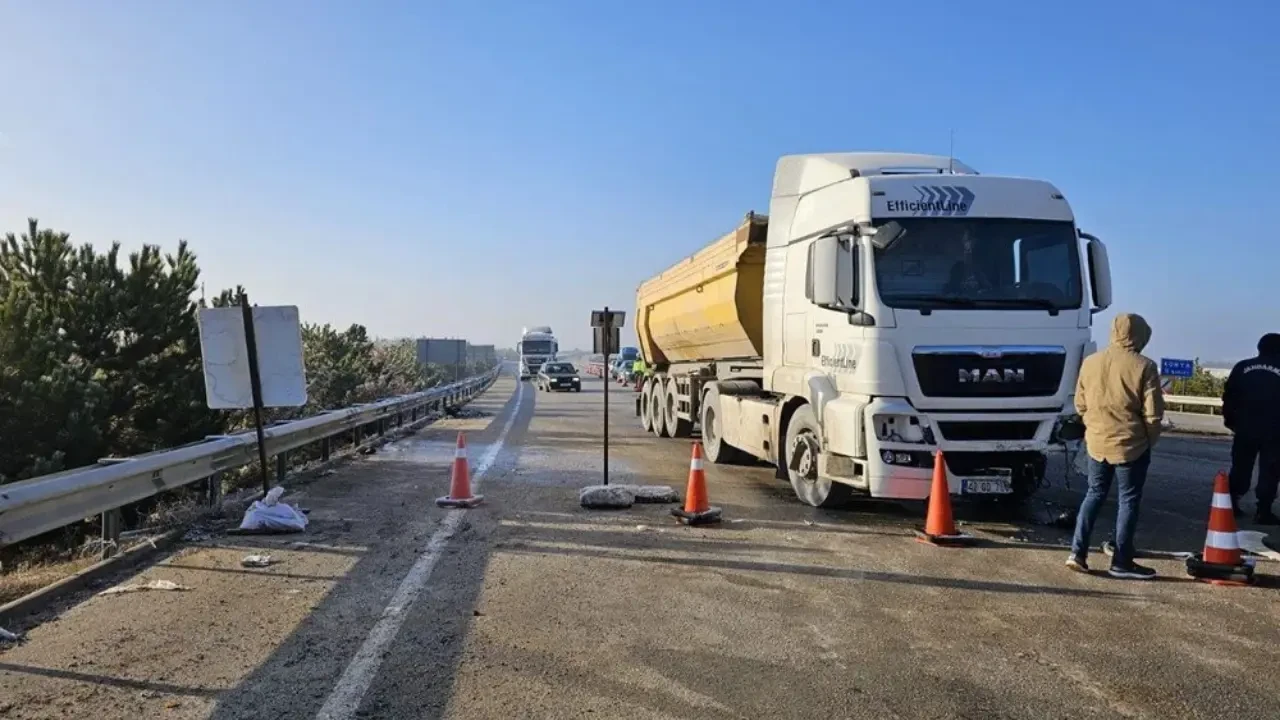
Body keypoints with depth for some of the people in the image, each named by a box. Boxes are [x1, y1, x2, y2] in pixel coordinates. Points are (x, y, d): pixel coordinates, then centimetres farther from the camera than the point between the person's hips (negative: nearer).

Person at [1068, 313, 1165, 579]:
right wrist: (1149, 439, 6)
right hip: (1131, 445, -4)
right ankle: (1121, 562, 10)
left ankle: (1078, 552, 9)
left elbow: (1080, 404, 8)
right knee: (1128, 500, 5)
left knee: (1094, 494, 15)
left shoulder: (1090, 362, 2)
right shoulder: (1144, 367, -11)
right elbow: (1153, 413, -10)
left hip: (1096, 442, 4)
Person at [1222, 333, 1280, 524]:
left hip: (1245, 429, 2)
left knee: (1240, 468, 14)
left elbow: (1229, 397, 4)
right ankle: (1263, 511, 2)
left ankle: (1231, 503, 15)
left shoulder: (1242, 367, 3)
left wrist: (1230, 421, 13)